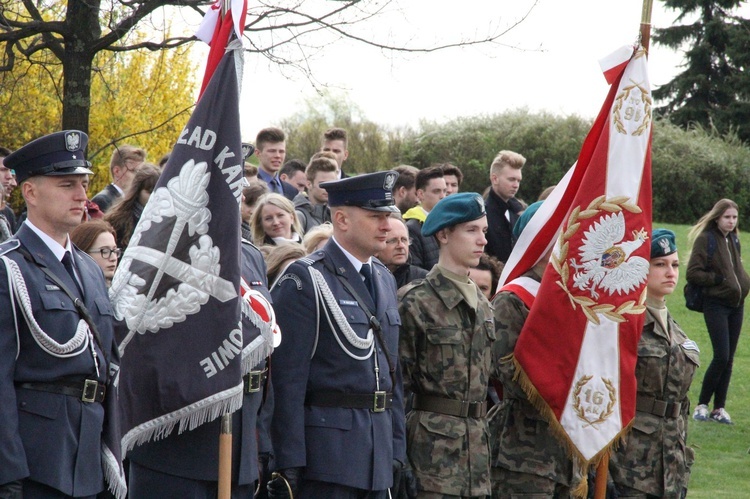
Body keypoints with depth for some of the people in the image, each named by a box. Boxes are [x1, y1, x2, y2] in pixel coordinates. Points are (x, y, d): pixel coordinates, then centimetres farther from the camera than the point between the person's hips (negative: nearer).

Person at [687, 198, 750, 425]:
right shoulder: (705, 239, -10)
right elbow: (693, 274, -13)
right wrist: (719, 279, -16)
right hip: (716, 304, -7)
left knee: (728, 358, 6)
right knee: (721, 356, -13)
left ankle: (719, 407, 12)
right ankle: (702, 404, 0)